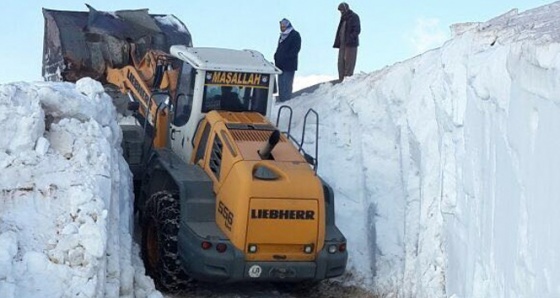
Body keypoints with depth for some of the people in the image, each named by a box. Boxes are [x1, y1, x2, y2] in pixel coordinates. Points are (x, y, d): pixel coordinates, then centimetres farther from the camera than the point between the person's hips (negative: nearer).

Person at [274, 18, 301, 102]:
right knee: (281, 85, 10)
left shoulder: (295, 35, -4)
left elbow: (296, 49, -12)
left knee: (286, 86, -12)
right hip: (280, 65, 8)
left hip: (289, 65, -8)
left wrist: (286, 57, -18)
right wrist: (276, 56, 8)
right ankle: (281, 101, 15)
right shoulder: (282, 36, 21)